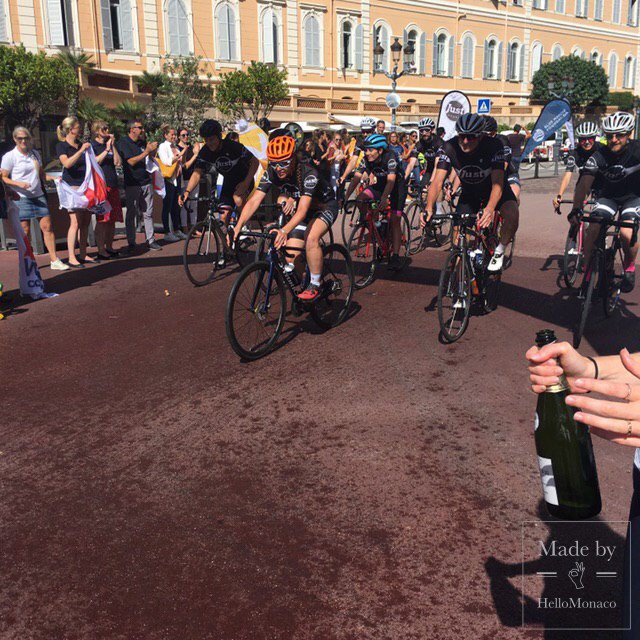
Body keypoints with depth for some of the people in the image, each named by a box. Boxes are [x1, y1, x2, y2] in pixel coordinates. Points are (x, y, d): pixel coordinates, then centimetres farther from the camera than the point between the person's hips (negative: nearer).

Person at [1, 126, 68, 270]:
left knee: (47, 226, -1)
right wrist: (19, 184, -20)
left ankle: (54, 260, 3)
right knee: (25, 231, -3)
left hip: (38, 195, 5)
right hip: (21, 198, -5)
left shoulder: (35, 154, 13)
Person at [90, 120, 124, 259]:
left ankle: (109, 247, 16)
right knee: (102, 219, -8)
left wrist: (113, 146, -1)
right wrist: (106, 150, -12)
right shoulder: (92, 145, 2)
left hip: (113, 185, 6)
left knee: (112, 219, 7)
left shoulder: (110, 145, 18)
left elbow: (118, 163, 6)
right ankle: (101, 250, -4)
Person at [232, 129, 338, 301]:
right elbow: (254, 201, -28)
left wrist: (285, 231, -62)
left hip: (325, 206, -6)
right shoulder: (271, 173, -20)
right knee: (291, 258, -5)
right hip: (300, 208, 6)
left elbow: (303, 209, -46)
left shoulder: (308, 173, -35)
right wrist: (238, 226, -43)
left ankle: (315, 284, -18)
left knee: (311, 238, -35)